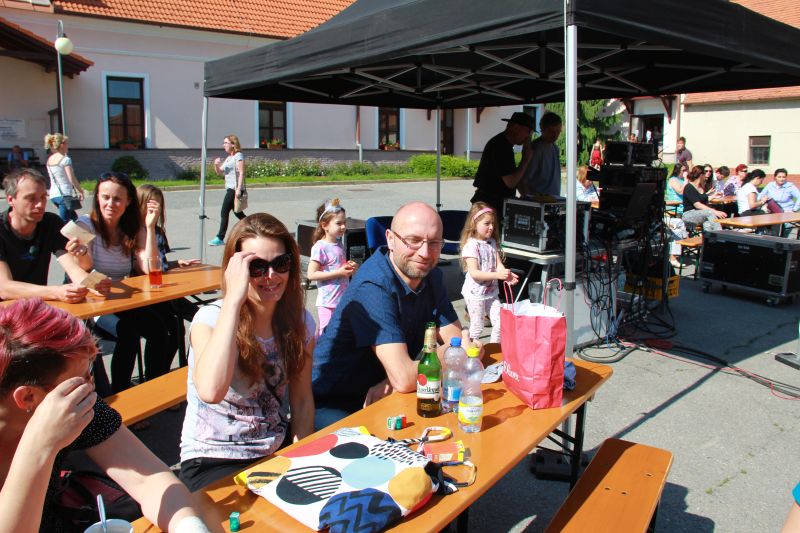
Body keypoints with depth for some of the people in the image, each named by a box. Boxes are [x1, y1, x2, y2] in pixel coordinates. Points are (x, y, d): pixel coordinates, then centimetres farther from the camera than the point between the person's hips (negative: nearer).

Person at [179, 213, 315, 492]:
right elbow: (211, 392, -37)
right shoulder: (211, 319, -16)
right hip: (212, 461, -5)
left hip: (277, 452, 5)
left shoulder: (300, 321, -2)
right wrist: (234, 298, -34)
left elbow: (302, 400, 5)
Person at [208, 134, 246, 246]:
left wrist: (239, 189, -22)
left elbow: (241, 173, -15)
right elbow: (220, 172, 21)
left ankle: (220, 238, -7)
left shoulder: (238, 156, -8)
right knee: (237, 213, 15)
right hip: (230, 188, 10)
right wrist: (216, 165, -1)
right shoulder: (228, 158, 19)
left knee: (224, 212, -10)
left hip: (235, 189, -10)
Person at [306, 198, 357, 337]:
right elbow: (311, 274, -19)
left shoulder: (339, 244, 9)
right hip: (328, 303, -8)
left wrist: (351, 267, 2)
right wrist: (339, 273, -22)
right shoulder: (320, 247, -15)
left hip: (343, 299, 8)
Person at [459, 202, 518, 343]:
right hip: (475, 293, -7)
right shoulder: (471, 245, -17)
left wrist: (507, 275, -22)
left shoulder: (492, 242, 7)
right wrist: (497, 275, -33)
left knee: (499, 323, 9)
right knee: (477, 327, 3)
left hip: (491, 291, 7)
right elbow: (474, 273, -23)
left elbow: (498, 264, 0)